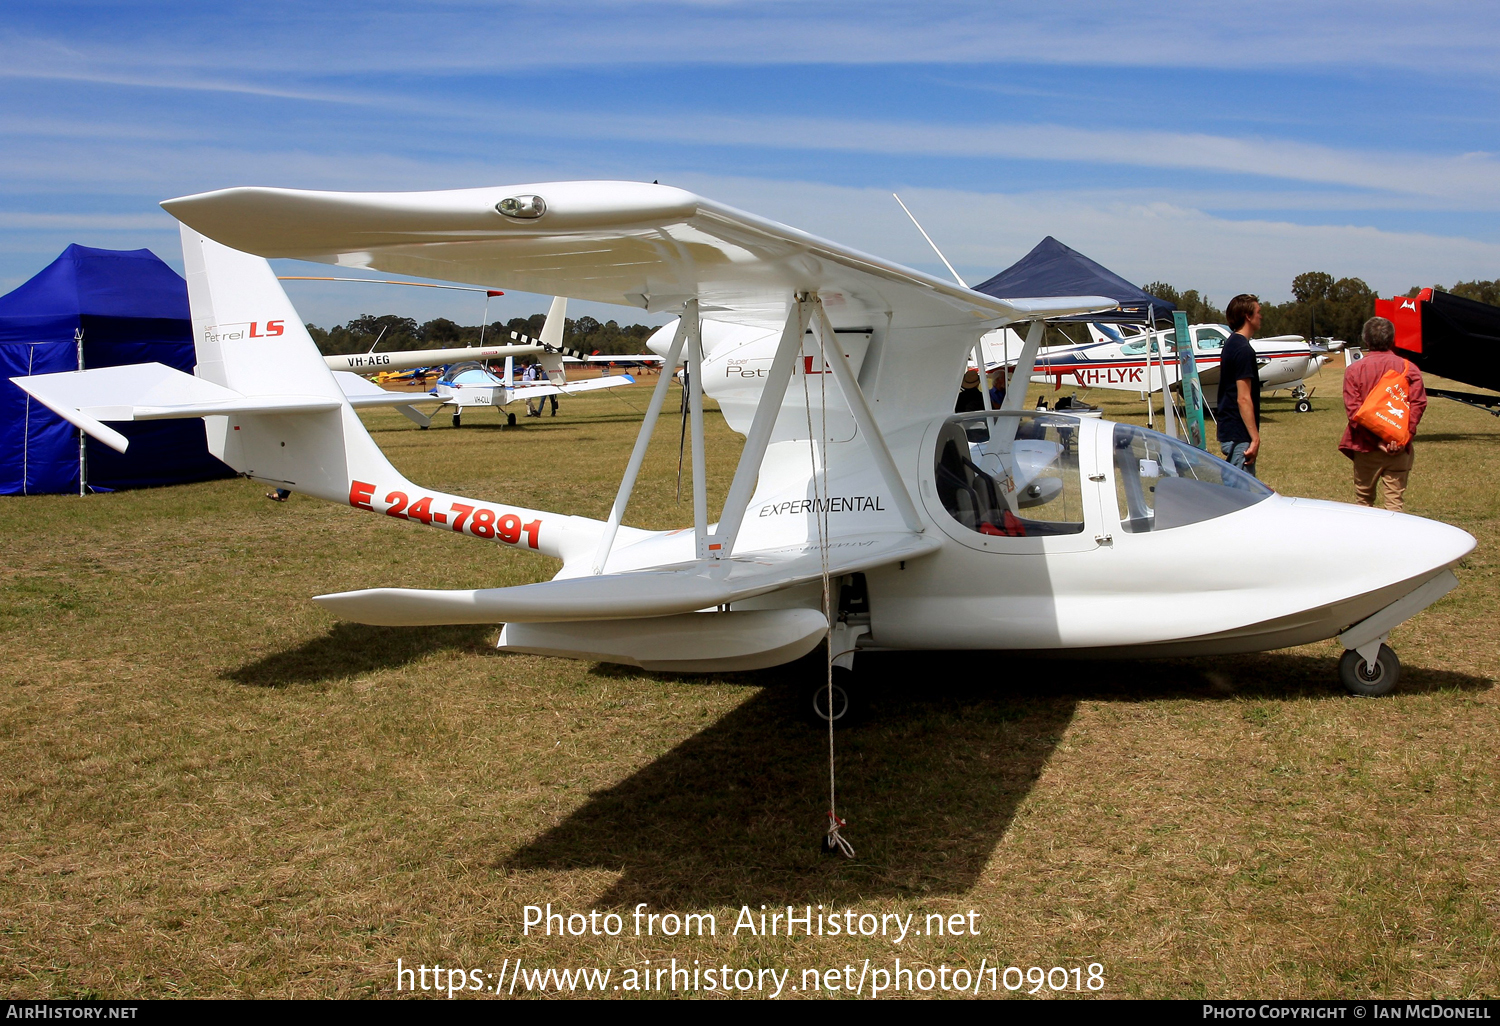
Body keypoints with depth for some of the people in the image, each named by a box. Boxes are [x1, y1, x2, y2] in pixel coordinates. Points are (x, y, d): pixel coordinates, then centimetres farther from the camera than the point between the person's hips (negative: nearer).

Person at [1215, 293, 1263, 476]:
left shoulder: (1231, 343, 14)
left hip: (1228, 430, 10)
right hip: (1239, 434, -10)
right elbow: (1243, 398, -21)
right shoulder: (1244, 350, -16)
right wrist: (1255, 438, -21)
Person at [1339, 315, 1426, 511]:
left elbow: (1353, 409, -10)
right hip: (1399, 449, 0)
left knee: (1363, 500, 12)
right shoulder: (1409, 368, 2)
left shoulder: (1354, 370, -1)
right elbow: (1418, 403, -8)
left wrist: (1375, 439, -12)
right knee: (1395, 501, 2)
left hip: (1366, 446, 0)